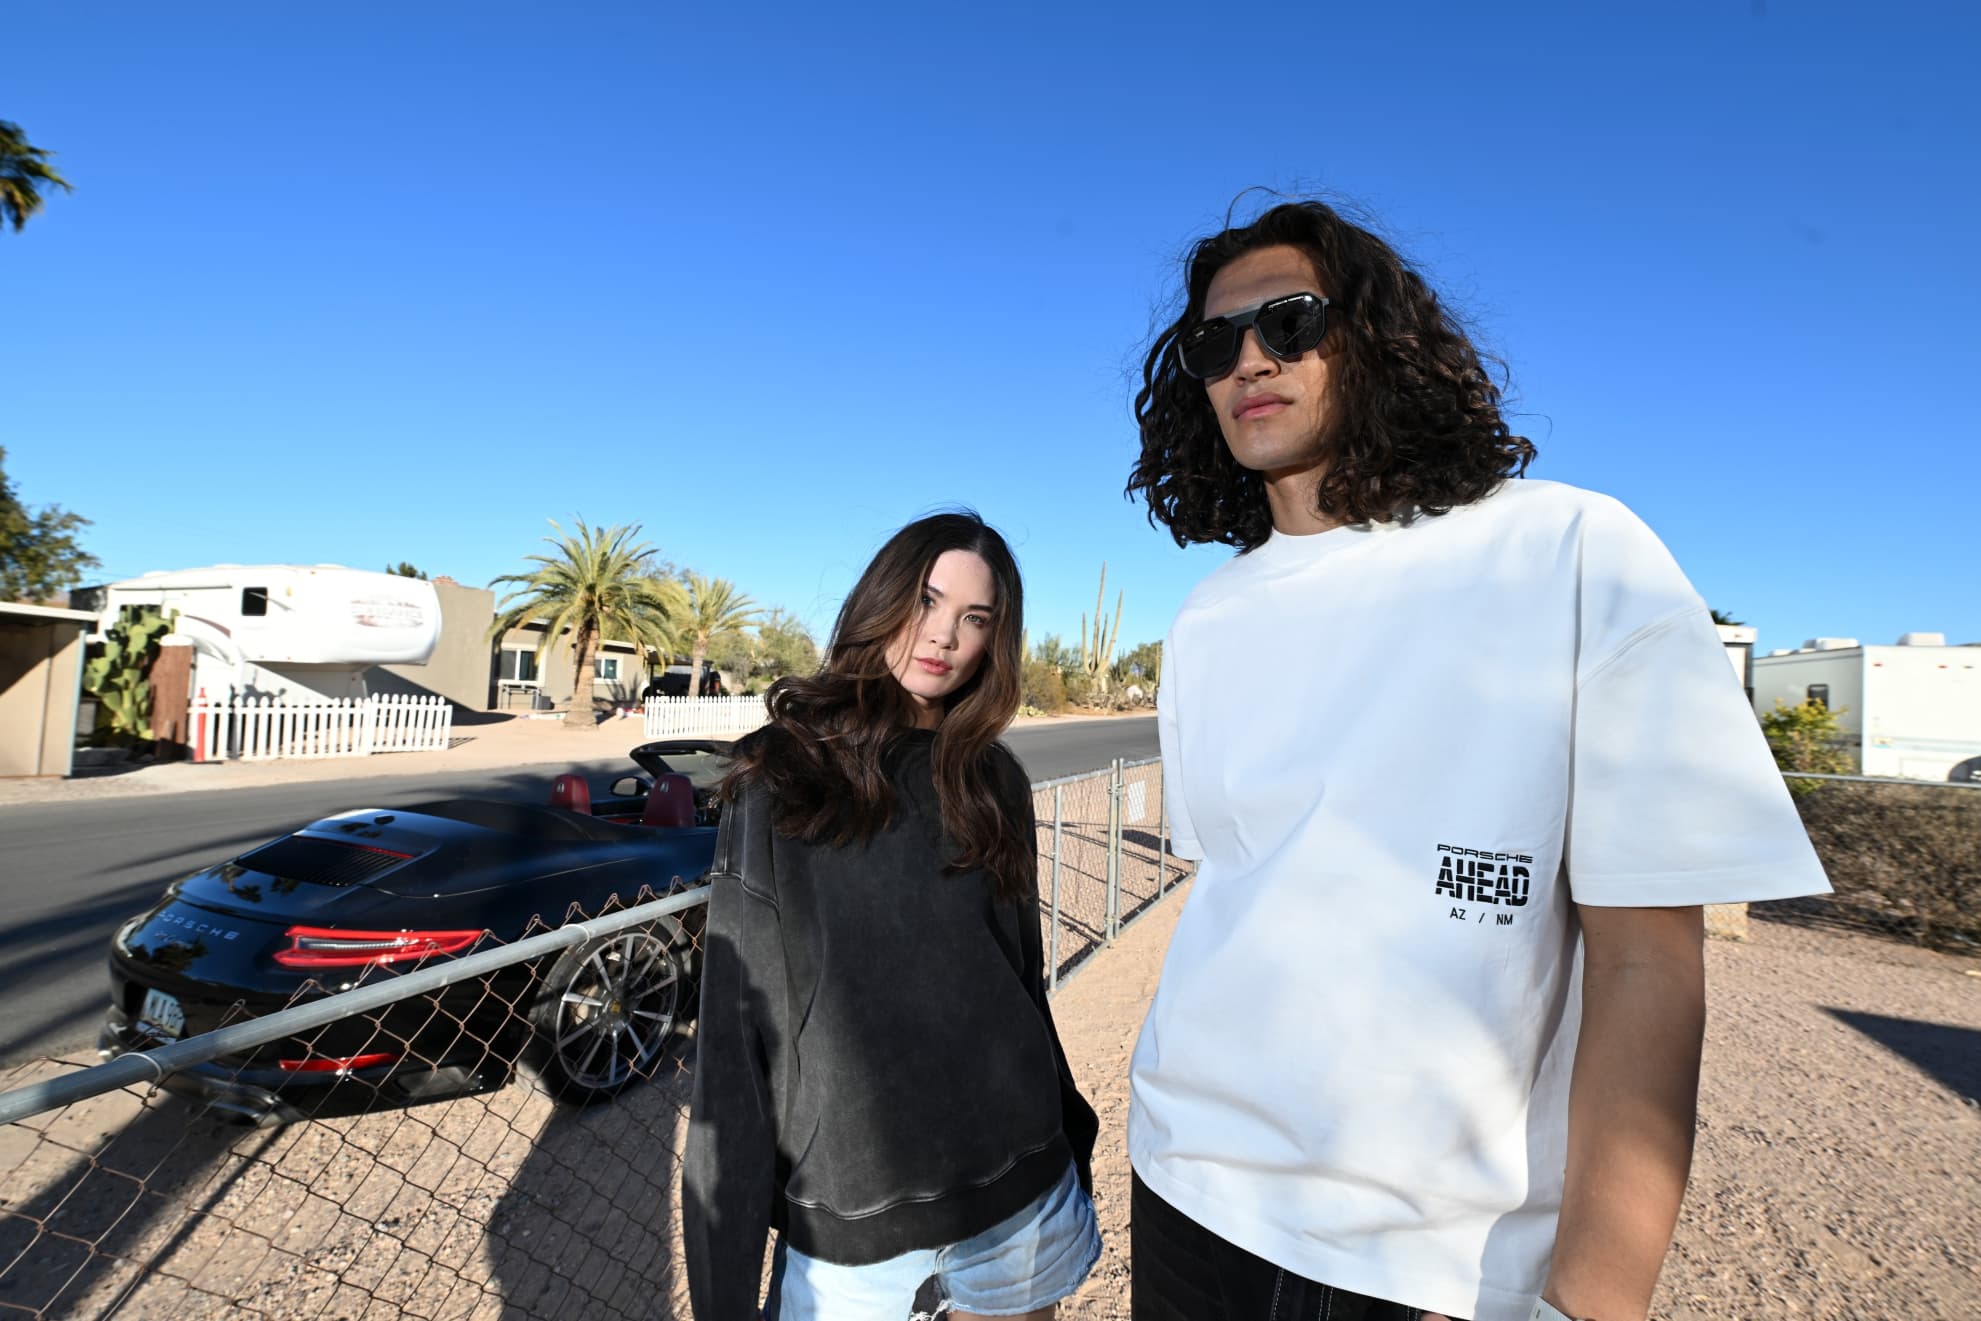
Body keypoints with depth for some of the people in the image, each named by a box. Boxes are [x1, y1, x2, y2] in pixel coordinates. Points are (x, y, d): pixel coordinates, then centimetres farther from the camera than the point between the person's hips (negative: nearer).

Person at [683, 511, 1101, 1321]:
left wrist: (1071, 1142, 13)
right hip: (846, 1208, -2)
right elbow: (740, 1013, -8)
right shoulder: (781, 776, -8)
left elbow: (1022, 978, 9)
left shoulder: (993, 781, 2)